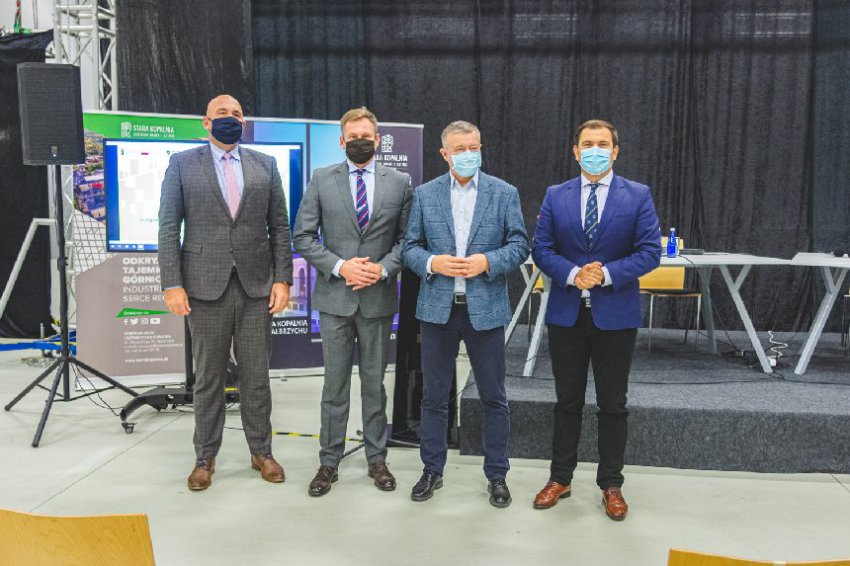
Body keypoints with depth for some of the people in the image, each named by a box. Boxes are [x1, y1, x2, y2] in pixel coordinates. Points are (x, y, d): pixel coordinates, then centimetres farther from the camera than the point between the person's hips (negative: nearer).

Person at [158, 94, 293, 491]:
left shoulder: (265, 164, 10)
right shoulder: (182, 164, 5)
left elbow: (279, 226, 7)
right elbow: (168, 227, 0)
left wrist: (282, 279, -1)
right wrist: (172, 284, -8)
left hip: (257, 286, 1)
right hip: (205, 287, -1)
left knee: (256, 376, 8)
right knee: (208, 378, 7)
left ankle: (261, 452, 23)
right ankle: (205, 458, 22)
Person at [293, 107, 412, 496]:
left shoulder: (399, 183, 4)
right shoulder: (321, 180, 2)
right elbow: (303, 237, 0)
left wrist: (383, 268, -12)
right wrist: (340, 267, -13)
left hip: (378, 298, 1)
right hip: (335, 296, 0)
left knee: (374, 383, 11)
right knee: (335, 384, 7)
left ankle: (376, 458, 24)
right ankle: (329, 462, 19)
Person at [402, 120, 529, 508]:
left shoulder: (504, 193, 2)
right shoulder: (425, 194, 5)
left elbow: (519, 245, 0)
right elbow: (410, 246, 5)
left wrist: (487, 262, -16)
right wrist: (432, 263, -15)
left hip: (485, 308, -1)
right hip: (438, 307, 1)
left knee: (494, 398, 7)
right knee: (434, 396, 10)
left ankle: (497, 475, 23)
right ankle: (432, 471, 26)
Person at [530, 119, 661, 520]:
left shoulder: (638, 196, -1)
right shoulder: (556, 196, 5)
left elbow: (649, 252, -6)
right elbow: (541, 249, 1)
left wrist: (607, 274, -19)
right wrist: (572, 274, -17)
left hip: (615, 315, -1)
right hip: (566, 313, 2)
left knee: (613, 405, 8)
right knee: (567, 401, 12)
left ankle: (611, 486, 22)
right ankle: (560, 479, 25)